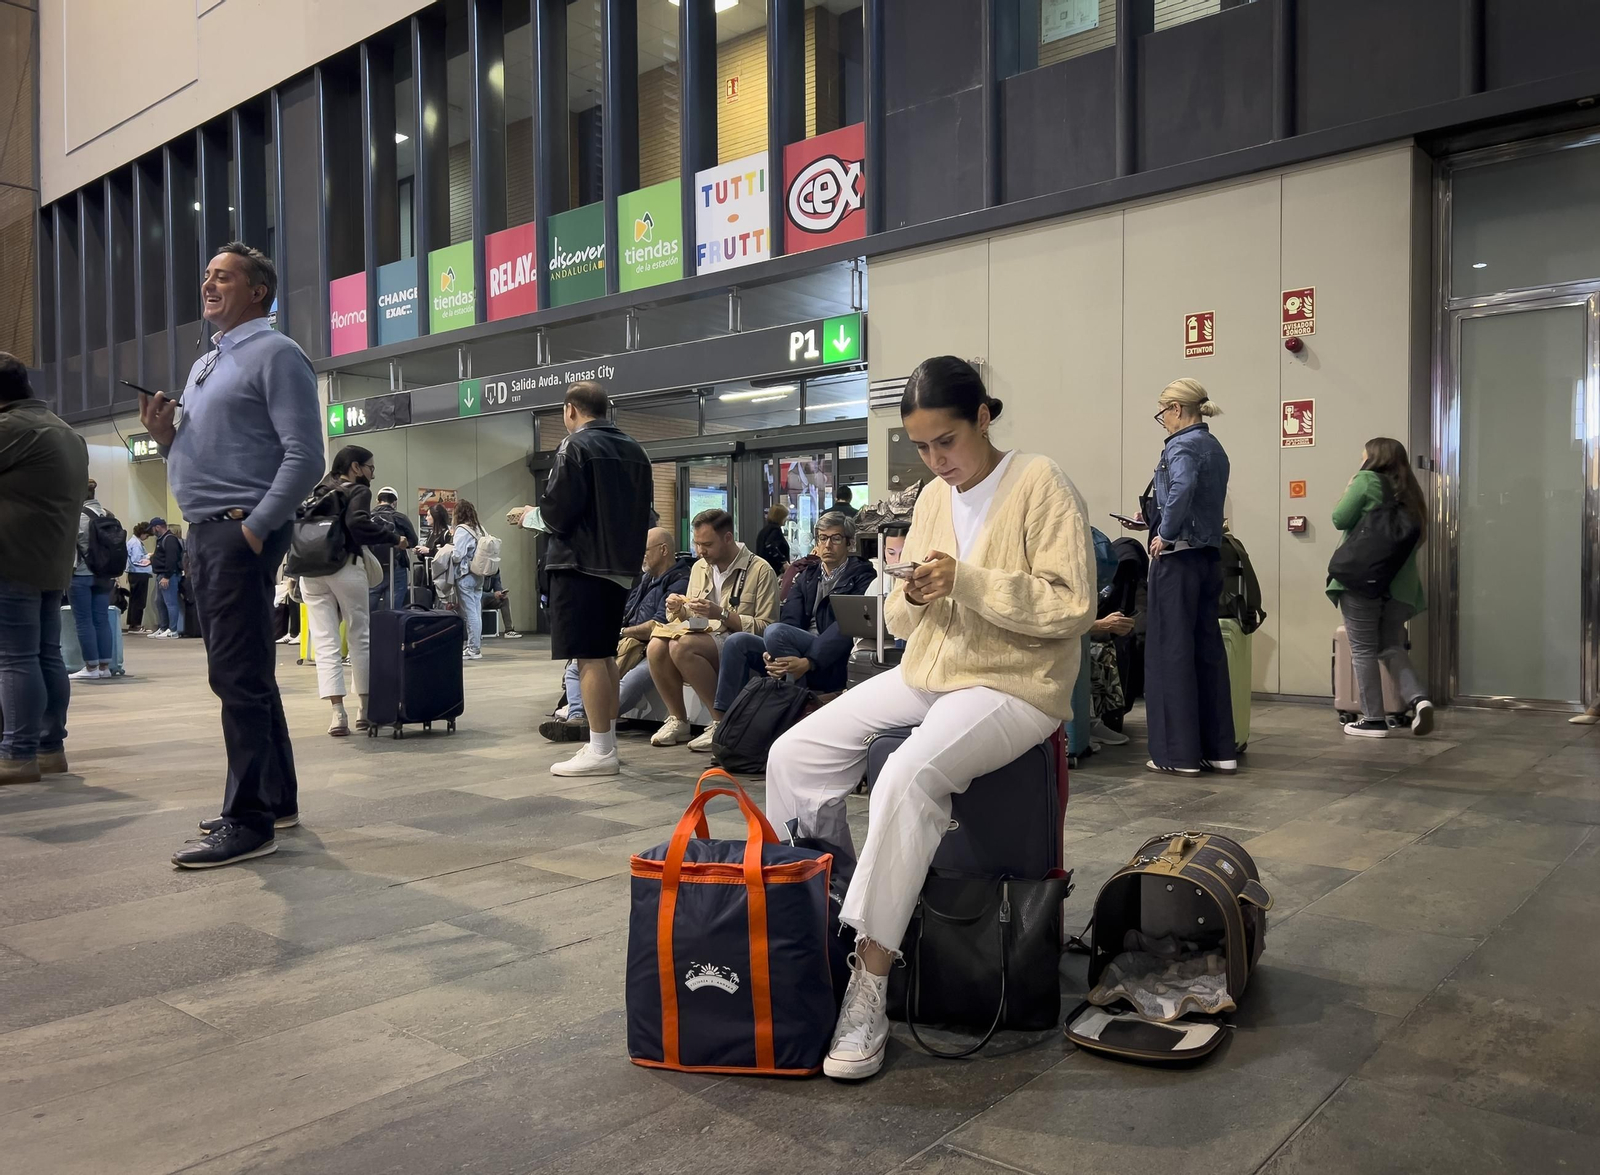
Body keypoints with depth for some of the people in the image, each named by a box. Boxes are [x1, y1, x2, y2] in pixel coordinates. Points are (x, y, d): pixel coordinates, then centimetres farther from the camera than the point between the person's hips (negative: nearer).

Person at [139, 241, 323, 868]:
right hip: (204, 533, 9)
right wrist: (164, 434, 6)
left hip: (243, 533, -9)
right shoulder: (203, 365, 22)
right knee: (245, 674, 13)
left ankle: (249, 821, -4)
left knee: (239, 677, -9)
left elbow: (304, 457, -15)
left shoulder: (275, 355, -5)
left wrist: (255, 527, -19)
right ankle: (276, 797, 23)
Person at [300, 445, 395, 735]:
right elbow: (357, 523, -18)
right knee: (360, 637, 9)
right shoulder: (358, 492, 0)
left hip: (310, 570, 5)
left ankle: (337, 712, -10)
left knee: (324, 642, 0)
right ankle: (364, 707, 15)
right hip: (345, 567, -5)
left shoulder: (318, 491, 19)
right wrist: (390, 536, -9)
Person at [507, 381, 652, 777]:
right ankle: (607, 741, 22)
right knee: (605, 654, 16)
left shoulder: (575, 447, -11)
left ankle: (600, 752, -4)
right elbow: (642, 509, 16)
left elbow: (557, 513, -16)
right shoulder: (634, 450, 12)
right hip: (620, 565, 8)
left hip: (582, 564, -8)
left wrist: (529, 516, 4)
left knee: (589, 657, -5)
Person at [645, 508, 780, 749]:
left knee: (682, 646, -32)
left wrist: (721, 614, -19)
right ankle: (678, 720, -6)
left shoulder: (760, 570, -6)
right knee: (656, 646, -24)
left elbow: (765, 627, -12)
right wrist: (679, 611, -2)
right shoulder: (699, 567, 15)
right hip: (703, 637, 6)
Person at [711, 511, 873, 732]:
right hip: (798, 659, 7)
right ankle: (722, 724, -12)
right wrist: (771, 654, -15)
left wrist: (808, 662, -26)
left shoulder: (860, 576, 0)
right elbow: (789, 619, 7)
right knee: (737, 642, -9)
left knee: (774, 631, -28)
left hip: (830, 665, -7)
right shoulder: (807, 577, 21)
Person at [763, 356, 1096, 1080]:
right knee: (795, 755, -8)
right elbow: (900, 620, 15)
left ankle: (870, 986, -25)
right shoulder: (932, 498, 12)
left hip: (1014, 686, -7)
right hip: (926, 675, 7)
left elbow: (1073, 606, -14)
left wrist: (968, 581, -21)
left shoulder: (1040, 485, -7)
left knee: (907, 776, -34)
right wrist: (914, 597, -9)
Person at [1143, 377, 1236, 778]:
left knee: (1172, 650, -1)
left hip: (1178, 558, -9)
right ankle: (1219, 749, 16)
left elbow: (1181, 490, -31)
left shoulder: (1182, 445, -12)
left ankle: (1180, 753, 3)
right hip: (1210, 557, 9)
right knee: (1208, 648, 11)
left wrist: (1165, 535, -19)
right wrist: (1154, 517, 16)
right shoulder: (1215, 448, 15)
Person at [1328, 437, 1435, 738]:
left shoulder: (1366, 481, -5)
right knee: (1391, 646, 13)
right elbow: (1416, 536, 19)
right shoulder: (1408, 491, 14)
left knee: (1363, 649, 0)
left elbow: (1340, 520, -6)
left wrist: (1348, 491, 8)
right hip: (1399, 582, 6)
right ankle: (1418, 699, -8)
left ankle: (1374, 719, 1)